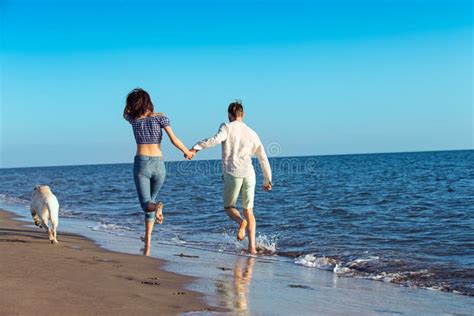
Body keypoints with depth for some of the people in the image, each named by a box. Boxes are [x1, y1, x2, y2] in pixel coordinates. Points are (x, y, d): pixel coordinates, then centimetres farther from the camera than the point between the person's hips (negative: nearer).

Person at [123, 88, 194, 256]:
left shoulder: (133, 119, 2)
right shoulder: (160, 117, -3)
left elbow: (125, 113, 28)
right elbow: (174, 140, -9)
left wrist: (133, 99, 18)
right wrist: (187, 152, 6)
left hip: (141, 164, -1)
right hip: (158, 164, 1)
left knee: (146, 203, -3)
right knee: (151, 198, 19)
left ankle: (156, 207, -42)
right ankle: (147, 242, 14)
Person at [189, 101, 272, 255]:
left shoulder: (227, 127, 4)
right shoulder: (251, 133, 16)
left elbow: (216, 139, -19)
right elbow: (263, 158, 19)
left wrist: (196, 148, -21)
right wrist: (268, 180, 28)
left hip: (232, 174, -3)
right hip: (249, 174, 3)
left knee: (229, 207, 16)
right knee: (248, 211, 12)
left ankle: (241, 222, -18)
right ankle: (252, 246, -1)